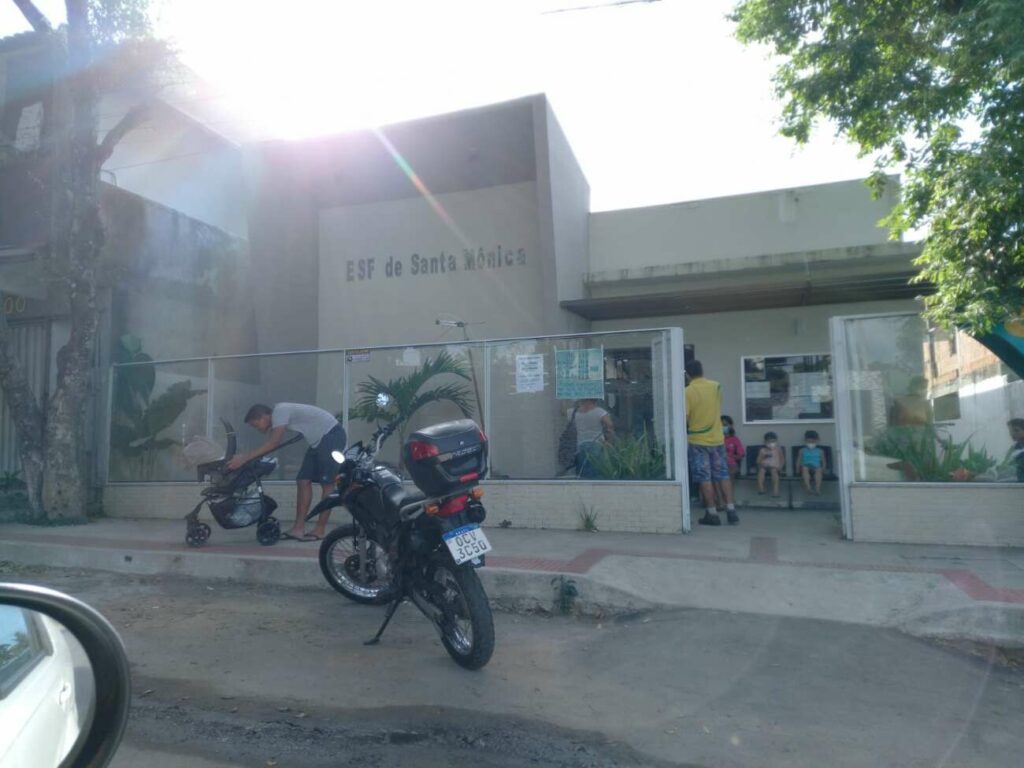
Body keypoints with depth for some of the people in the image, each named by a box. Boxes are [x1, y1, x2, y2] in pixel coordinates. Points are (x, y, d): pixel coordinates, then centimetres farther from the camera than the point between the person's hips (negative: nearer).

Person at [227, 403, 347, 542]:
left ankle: (320, 531, -2)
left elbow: (272, 444, -26)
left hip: (332, 434, -10)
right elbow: (274, 445, 8)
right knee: (303, 481, 4)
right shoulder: (276, 418, 10)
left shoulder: (279, 411, -18)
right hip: (319, 440, 10)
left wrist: (244, 458, -25)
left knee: (327, 483, -7)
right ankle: (298, 529, 5)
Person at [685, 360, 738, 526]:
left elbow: (684, 418, -14)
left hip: (697, 441, -4)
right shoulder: (716, 386, 2)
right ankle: (731, 511, 10)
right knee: (723, 475, 10)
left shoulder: (688, 391, -13)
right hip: (717, 438, 4)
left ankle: (712, 514, 5)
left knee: (705, 478, 2)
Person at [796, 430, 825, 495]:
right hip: (806, 468, 0)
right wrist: (798, 470, -5)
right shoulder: (802, 451, 14)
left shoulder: (820, 451, 17)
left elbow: (823, 461, 13)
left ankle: (817, 489, -50)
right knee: (804, 468, -38)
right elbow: (798, 461, 9)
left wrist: (823, 470, -4)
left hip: (816, 468, 0)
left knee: (819, 469, -38)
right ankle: (808, 487, -50)